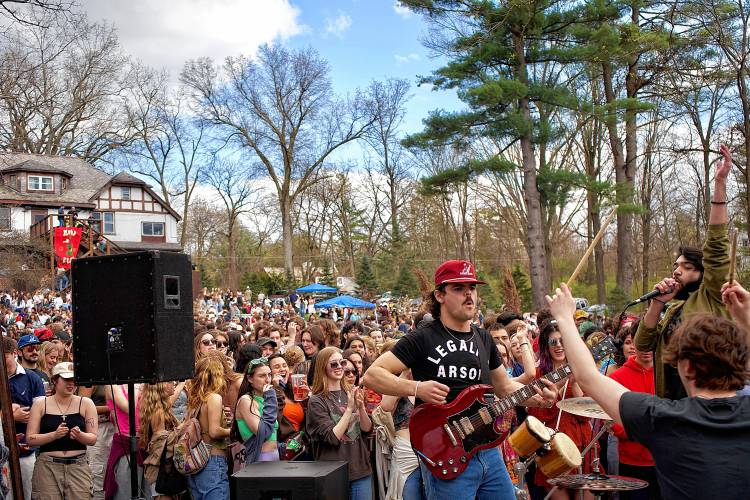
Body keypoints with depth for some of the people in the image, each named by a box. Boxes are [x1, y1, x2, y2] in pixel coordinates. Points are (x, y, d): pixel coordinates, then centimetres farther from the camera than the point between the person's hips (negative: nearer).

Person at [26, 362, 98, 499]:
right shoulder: (40, 403, 3)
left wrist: (79, 435, -19)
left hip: (79, 466, 0)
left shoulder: (86, 403, 2)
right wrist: (54, 434, -17)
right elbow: (30, 439, -1)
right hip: (47, 467, 0)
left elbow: (93, 439, 1)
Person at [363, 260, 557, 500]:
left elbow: (504, 386, 20)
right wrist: (416, 388, -25)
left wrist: (536, 396, 2)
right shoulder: (422, 338, -9)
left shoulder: (484, 339, 11)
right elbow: (372, 375, -12)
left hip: (488, 450, 6)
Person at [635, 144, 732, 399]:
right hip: (671, 402, 7)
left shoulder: (711, 297, -1)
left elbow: (716, 247, -14)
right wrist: (657, 303, -9)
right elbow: (643, 344, 4)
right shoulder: (672, 310, 16)